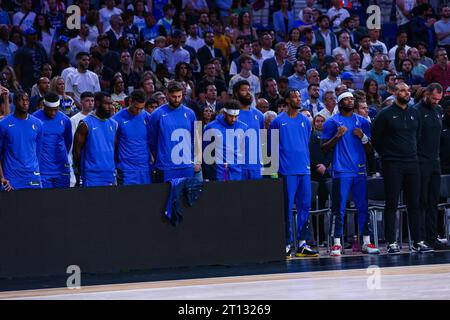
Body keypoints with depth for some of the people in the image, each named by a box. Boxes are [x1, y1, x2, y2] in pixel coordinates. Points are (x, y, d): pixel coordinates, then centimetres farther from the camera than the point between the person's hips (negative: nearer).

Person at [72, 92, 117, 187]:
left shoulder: (113, 124, 11)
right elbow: (76, 151, -6)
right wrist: (78, 173, -5)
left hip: (110, 176, 6)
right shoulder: (86, 124, -8)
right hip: (92, 178, -6)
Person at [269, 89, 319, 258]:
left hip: (304, 170, 5)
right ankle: (288, 244, 0)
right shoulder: (279, 121, 0)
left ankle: (302, 244, 8)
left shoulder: (305, 121, 13)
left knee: (305, 206, 3)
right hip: (287, 170, -5)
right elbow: (272, 147, 2)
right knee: (288, 207, -3)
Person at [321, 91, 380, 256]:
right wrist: (337, 136, -14)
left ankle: (366, 242, 6)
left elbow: (370, 150, 16)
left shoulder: (362, 122, 14)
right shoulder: (332, 122, 3)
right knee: (339, 209, -4)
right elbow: (325, 148, 1)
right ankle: (336, 244, -3)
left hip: (360, 171, 4)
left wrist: (363, 137, -3)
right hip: (341, 172, -4)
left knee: (363, 207, 2)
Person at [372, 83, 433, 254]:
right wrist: (386, 154, 3)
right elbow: (375, 138, 0)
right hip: (392, 165, -5)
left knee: (414, 204, 5)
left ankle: (417, 242, 8)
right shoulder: (385, 114, -3)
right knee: (392, 204, -4)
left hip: (412, 163, 5)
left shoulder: (415, 113, 12)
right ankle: (391, 243, -2)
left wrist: (412, 152, 14)